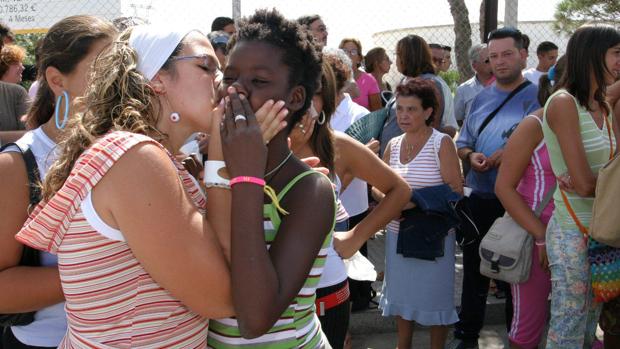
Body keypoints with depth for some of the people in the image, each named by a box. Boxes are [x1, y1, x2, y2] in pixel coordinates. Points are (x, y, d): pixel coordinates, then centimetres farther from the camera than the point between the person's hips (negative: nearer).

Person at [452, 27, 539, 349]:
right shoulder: (481, 98, 10)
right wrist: (470, 156, -8)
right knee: (474, 270, 13)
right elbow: (463, 143, 14)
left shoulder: (537, 96, -5)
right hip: (480, 198, 5)